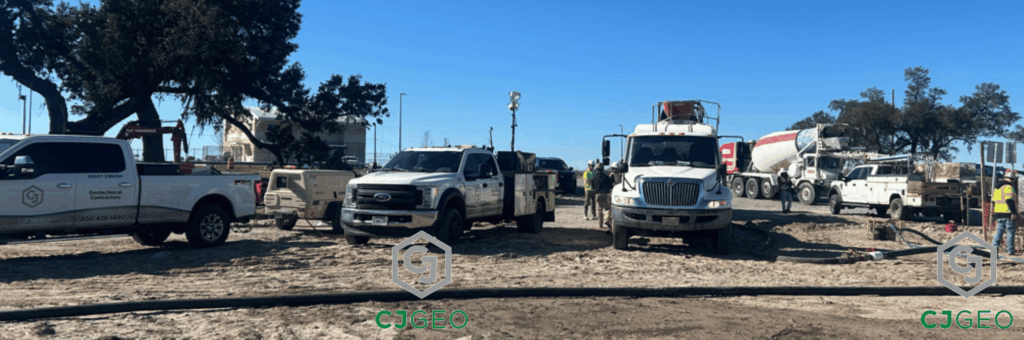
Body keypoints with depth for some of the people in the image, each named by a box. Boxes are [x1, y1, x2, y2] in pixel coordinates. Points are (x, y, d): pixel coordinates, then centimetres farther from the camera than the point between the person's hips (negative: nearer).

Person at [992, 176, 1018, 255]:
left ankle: (994, 247, 3)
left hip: (998, 213, 7)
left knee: (999, 231, 11)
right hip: (1008, 213, -7)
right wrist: (1014, 212, -20)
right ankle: (1010, 250, 3)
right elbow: (1009, 200, -20)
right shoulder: (1008, 188, -10)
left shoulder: (997, 189, 16)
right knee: (1010, 232, 0)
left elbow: (993, 202, 18)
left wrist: (994, 213, 22)